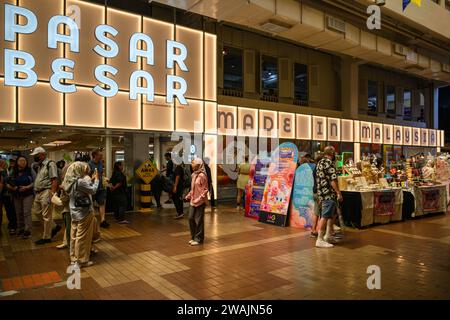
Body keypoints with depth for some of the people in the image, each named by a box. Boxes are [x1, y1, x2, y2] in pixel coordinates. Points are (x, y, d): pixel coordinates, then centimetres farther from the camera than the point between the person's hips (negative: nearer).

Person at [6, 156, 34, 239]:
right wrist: (11, 187, -10)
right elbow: (7, 183, 11)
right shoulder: (13, 172, 8)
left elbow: (34, 182, -7)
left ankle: (27, 230, -4)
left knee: (27, 212, -7)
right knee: (19, 213, 9)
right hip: (16, 196, 4)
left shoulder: (30, 171, -2)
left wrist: (27, 187, -21)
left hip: (28, 195, -4)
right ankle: (21, 229, 22)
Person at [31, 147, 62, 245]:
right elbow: (38, 180, 20)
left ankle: (46, 237, 11)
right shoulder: (40, 166, 16)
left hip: (46, 193, -10)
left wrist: (52, 194, -23)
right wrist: (36, 192, 14)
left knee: (46, 216, -1)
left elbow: (54, 180, -18)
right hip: (38, 193, 10)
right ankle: (54, 227, 25)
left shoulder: (50, 164, -12)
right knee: (37, 211, 14)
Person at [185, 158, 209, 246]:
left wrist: (199, 199, -19)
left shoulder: (202, 175, -14)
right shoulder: (194, 174, 9)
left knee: (198, 220, 1)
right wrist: (188, 196, 9)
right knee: (191, 218, 11)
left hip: (200, 202, -8)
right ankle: (193, 237, 24)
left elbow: (205, 190, -13)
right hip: (193, 201, 8)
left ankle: (198, 239, 13)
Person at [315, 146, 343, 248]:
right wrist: (338, 193, -17)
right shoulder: (329, 163, -12)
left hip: (321, 193, 10)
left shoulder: (320, 163, 17)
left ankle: (328, 236, 27)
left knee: (331, 214, 21)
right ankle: (320, 240, -6)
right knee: (325, 216, -8)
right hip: (329, 194, -10)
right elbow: (333, 180, -19)